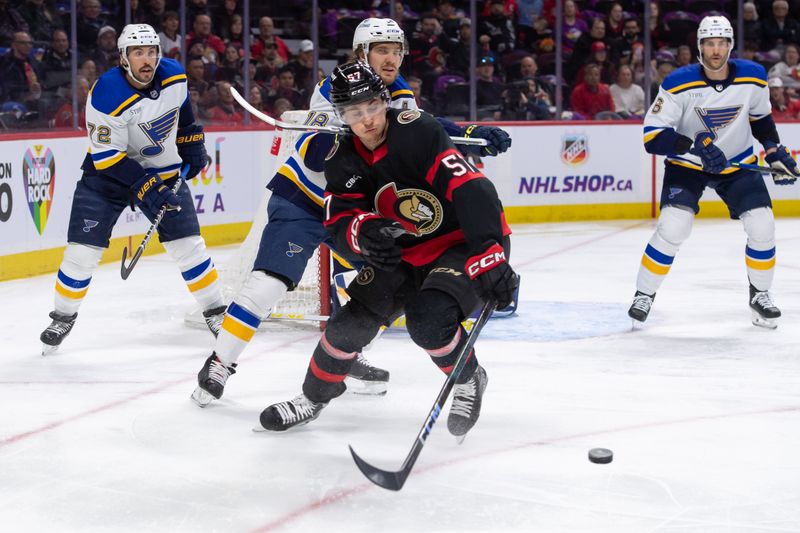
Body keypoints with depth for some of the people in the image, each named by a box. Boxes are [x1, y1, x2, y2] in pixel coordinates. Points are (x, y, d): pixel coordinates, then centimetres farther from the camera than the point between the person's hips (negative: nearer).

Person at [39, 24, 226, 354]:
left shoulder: (174, 76, -11)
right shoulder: (107, 95, -28)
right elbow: (107, 157, -25)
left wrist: (192, 142, 11)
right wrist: (144, 187, -31)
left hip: (163, 171, 4)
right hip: (108, 171, -3)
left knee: (189, 245, -2)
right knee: (83, 249, -6)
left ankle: (215, 312, 12)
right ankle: (63, 316, 16)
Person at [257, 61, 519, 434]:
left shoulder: (417, 131, -25)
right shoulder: (342, 160, -5)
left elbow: (470, 190, -33)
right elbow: (338, 227, -10)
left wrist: (490, 259, -41)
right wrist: (362, 232, -36)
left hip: (464, 241, -6)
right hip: (404, 252, 6)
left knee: (428, 322, -27)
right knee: (353, 318, -1)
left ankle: (469, 380, 3)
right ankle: (314, 397, 23)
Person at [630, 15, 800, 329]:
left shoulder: (753, 77, -12)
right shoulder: (679, 84, -23)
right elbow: (653, 135, -25)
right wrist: (695, 146, -37)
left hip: (737, 162, 3)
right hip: (687, 165, -3)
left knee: (762, 226, -9)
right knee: (673, 226, -21)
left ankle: (760, 295, 14)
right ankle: (644, 295, -3)